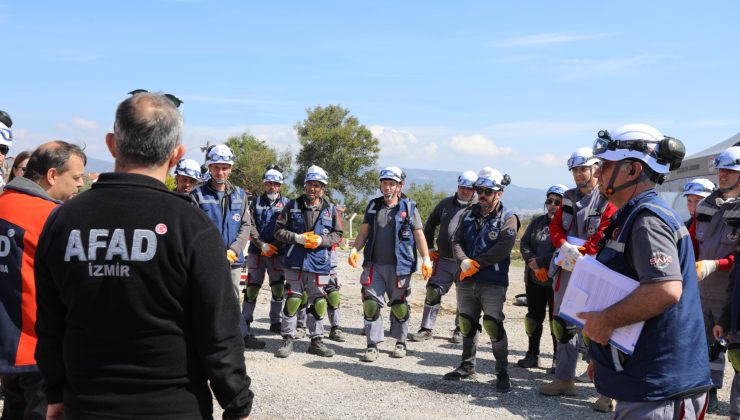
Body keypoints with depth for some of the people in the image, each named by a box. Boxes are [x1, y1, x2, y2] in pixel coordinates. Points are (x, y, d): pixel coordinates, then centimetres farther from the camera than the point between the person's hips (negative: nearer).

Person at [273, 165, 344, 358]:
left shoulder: (331, 210, 5)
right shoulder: (292, 206, 2)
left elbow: (337, 235, 8)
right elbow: (279, 230, 3)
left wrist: (321, 240, -11)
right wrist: (297, 238, -13)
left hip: (320, 263, 1)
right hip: (295, 261, -1)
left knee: (318, 302, 8)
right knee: (292, 300, 1)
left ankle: (316, 340, 20)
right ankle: (288, 339, 12)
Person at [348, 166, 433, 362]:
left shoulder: (408, 207, 1)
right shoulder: (373, 206, 10)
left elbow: (419, 235, 0)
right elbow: (364, 232, 11)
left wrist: (426, 260, -6)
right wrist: (354, 249, -5)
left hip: (399, 266, -2)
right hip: (374, 265, 3)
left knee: (400, 306, 9)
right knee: (371, 304, -2)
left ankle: (400, 342, 25)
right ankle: (373, 345, 5)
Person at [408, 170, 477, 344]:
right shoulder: (446, 204, 8)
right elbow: (429, 225, 20)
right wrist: (430, 248, 13)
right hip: (443, 260, 3)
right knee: (433, 292, 0)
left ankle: (460, 330, 23)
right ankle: (426, 329, 8)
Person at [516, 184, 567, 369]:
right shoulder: (537, 222, 13)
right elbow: (524, 244, 6)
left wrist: (538, 262, -15)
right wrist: (534, 266, -10)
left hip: (557, 280, -6)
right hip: (534, 278, 6)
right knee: (534, 317, 13)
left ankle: (559, 359, 10)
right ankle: (532, 355, 24)